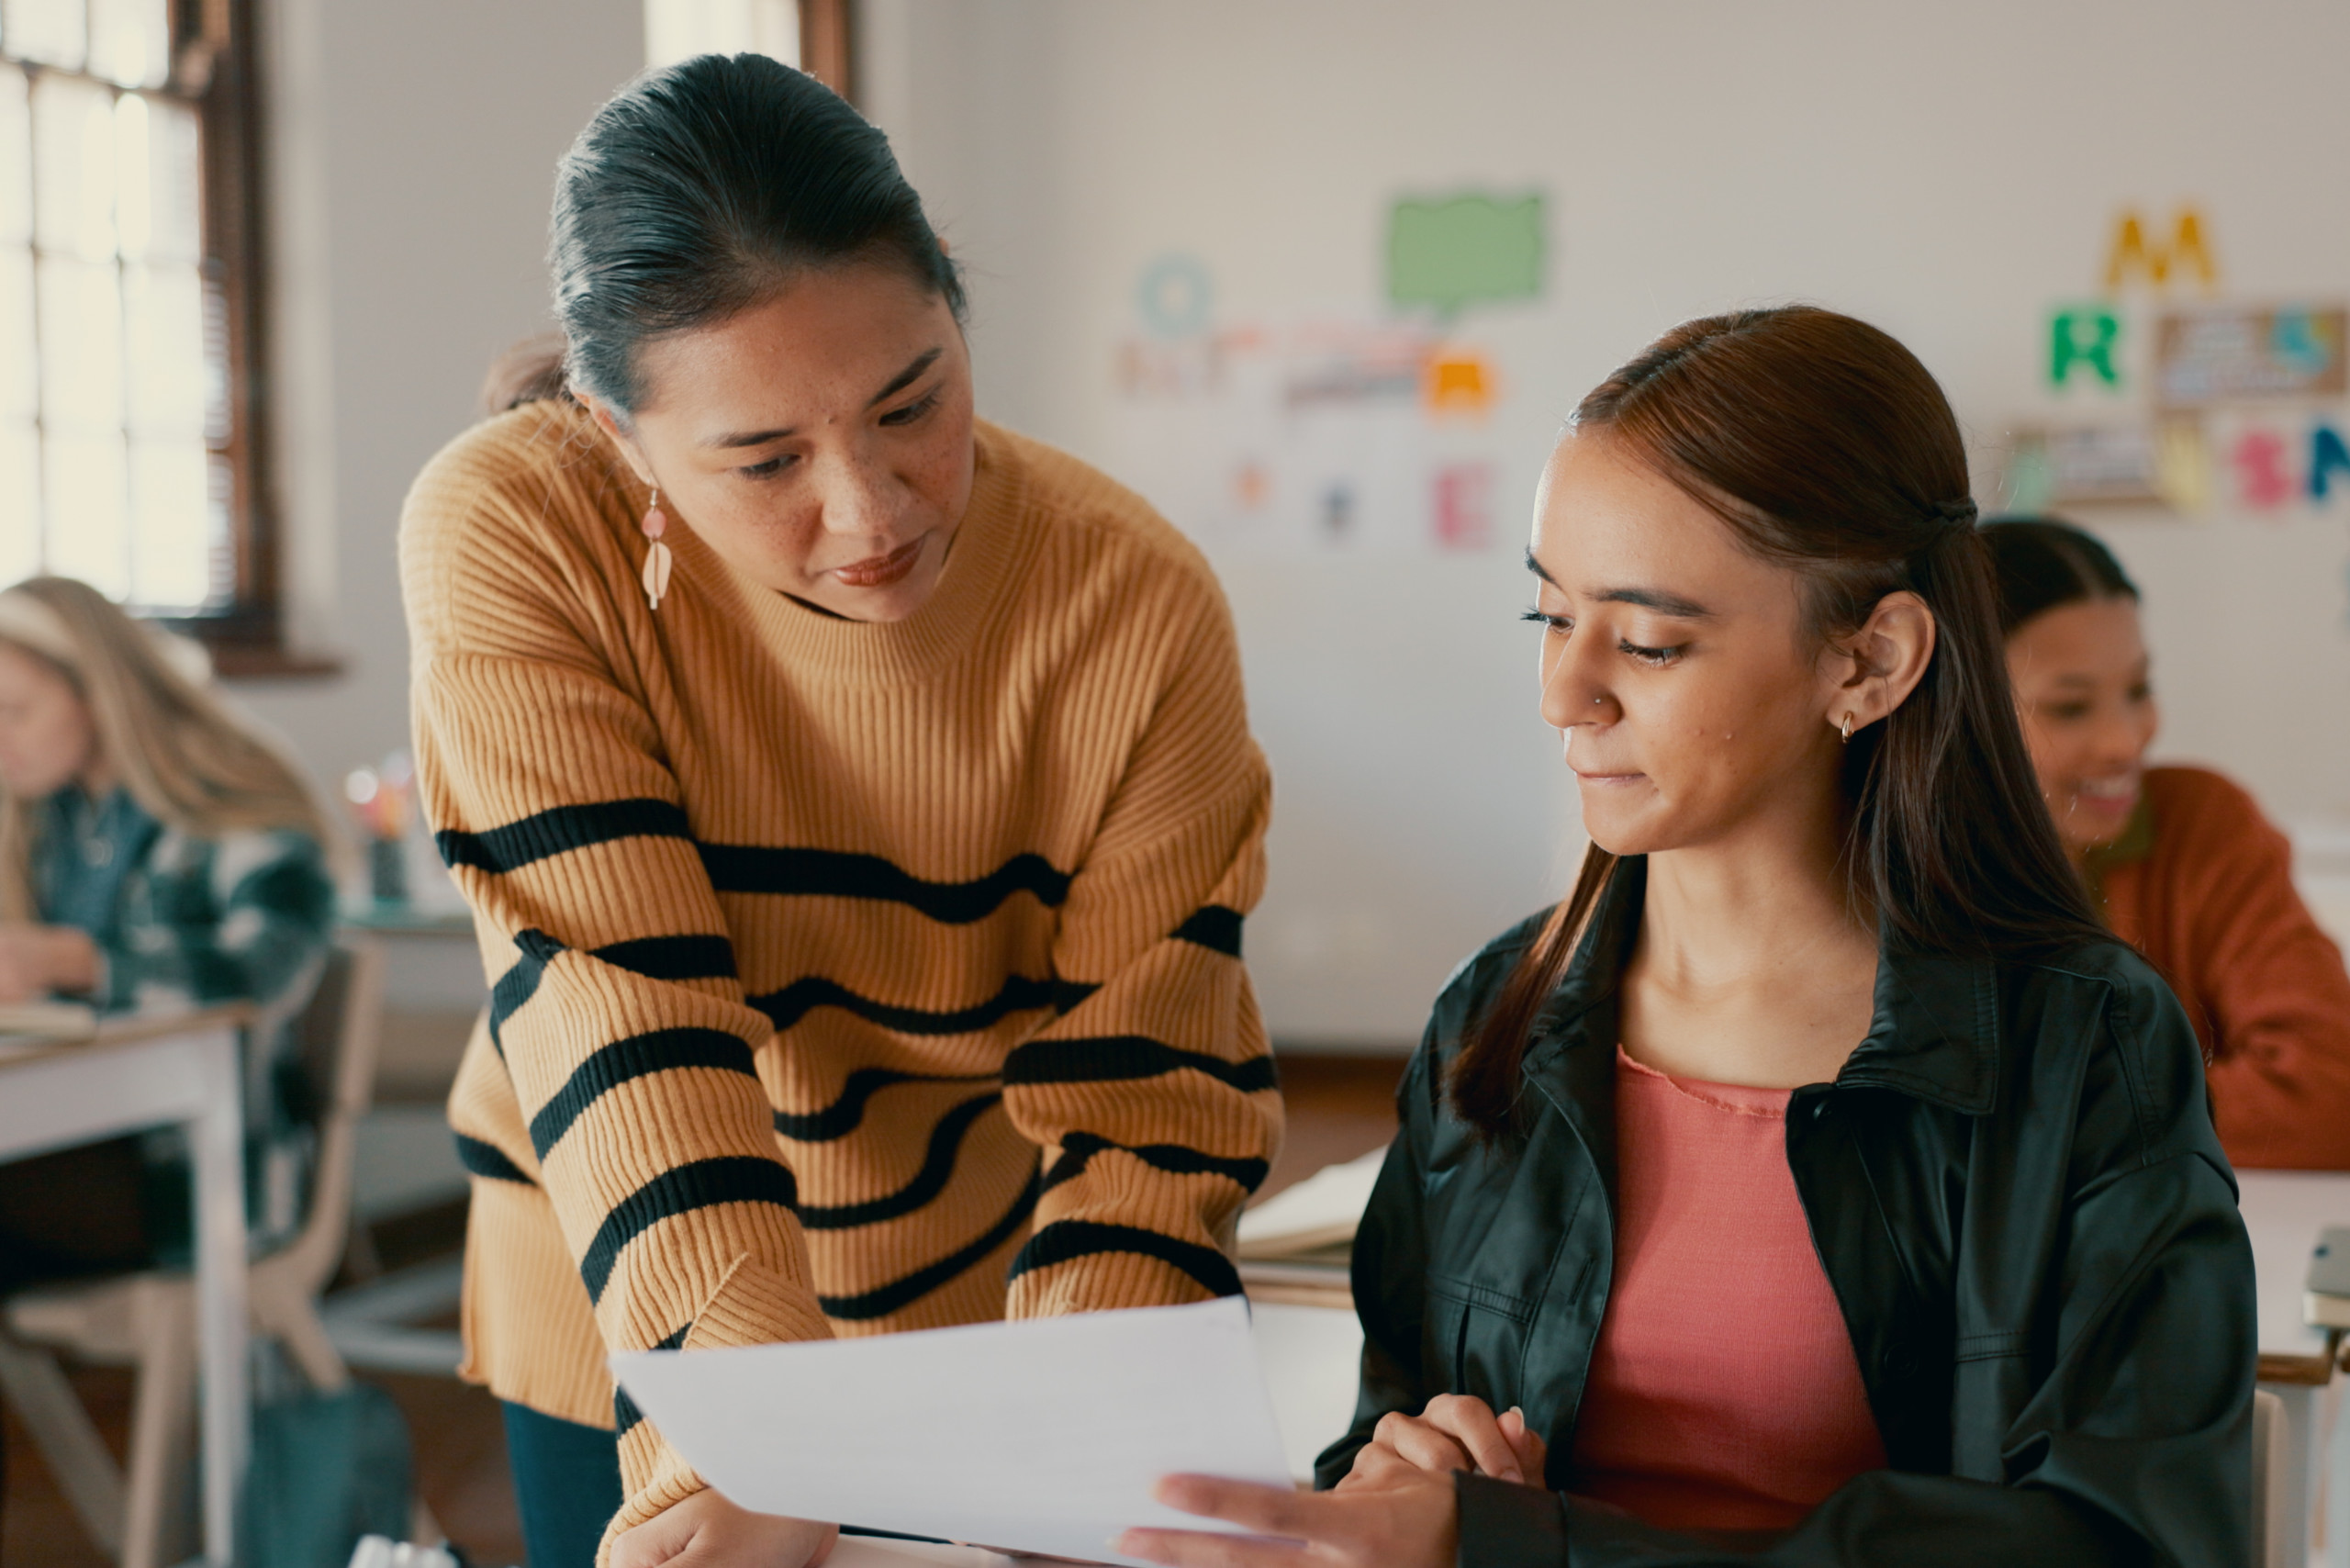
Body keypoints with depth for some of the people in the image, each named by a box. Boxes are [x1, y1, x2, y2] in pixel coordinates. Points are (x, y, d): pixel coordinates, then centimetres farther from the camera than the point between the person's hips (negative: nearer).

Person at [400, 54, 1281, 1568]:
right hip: (620, 1314, 0)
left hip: (987, 1314, 1)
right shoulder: (511, 537, -23)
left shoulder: (1139, 610, -21)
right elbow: (621, 1001, -29)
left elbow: (1141, 1115, -19)